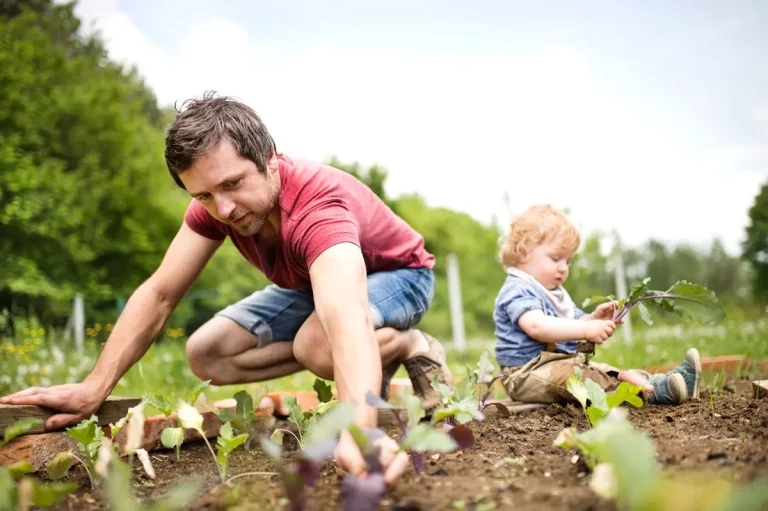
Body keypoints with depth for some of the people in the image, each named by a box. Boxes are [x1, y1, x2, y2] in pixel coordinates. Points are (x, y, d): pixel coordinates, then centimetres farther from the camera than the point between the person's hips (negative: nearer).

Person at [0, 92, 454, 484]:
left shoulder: (317, 204, -42)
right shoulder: (215, 204, -21)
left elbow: (347, 315, -61)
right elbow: (160, 294, -17)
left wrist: (359, 431, -78)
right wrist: (94, 389, -27)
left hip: (398, 274, -7)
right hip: (311, 283, 8)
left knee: (317, 344, -40)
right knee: (208, 356, -10)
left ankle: (414, 347, -8)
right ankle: (372, 366, -2)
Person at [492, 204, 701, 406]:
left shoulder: (555, 292, 21)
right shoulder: (518, 291, -15)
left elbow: (572, 328, 19)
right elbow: (537, 326, -34)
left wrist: (594, 319, -3)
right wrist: (586, 329, -39)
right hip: (529, 375, -11)